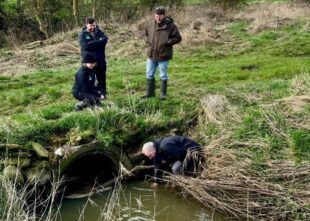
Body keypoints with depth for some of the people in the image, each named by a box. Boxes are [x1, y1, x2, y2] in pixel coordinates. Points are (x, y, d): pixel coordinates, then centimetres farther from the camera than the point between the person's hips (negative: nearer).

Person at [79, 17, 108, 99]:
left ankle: (102, 93, 25)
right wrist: (98, 42, -16)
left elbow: (104, 40, -13)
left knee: (101, 77, 12)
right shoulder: (83, 34, -3)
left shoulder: (99, 32, 6)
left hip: (100, 60, 3)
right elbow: (85, 45, -19)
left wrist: (91, 43, -18)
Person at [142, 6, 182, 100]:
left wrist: (167, 42, -15)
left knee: (163, 76, 6)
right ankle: (150, 92, 27)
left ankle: (163, 94, 19)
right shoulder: (150, 25, 4)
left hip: (163, 56, -5)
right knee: (149, 74, 13)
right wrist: (148, 40, 4)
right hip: (151, 55, 5)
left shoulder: (170, 25, -10)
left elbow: (178, 38, -6)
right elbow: (146, 35, 24)